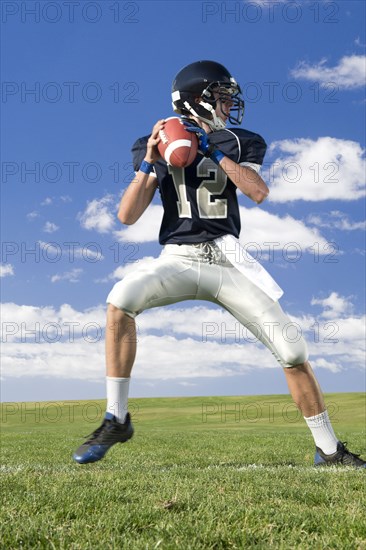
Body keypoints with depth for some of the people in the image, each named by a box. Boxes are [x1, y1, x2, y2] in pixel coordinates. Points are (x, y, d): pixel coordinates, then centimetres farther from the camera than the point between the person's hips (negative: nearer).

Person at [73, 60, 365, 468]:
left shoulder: (239, 143, 10)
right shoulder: (158, 147, 6)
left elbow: (258, 193, -10)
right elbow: (127, 216, -2)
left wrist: (214, 151, -12)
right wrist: (148, 161, -11)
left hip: (226, 259, 1)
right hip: (177, 259, -1)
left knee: (292, 350, -6)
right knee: (121, 298, -31)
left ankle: (328, 449, 14)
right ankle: (116, 419, -17)